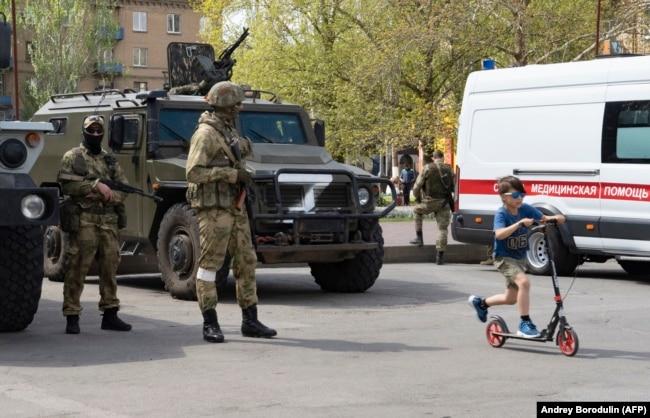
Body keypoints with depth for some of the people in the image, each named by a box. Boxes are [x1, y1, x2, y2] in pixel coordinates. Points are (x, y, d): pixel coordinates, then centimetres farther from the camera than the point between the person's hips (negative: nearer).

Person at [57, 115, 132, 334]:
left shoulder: (110, 160, 17)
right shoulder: (72, 157, 4)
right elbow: (67, 184, -11)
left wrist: (107, 195, -10)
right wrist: (96, 185, -17)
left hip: (109, 223, 5)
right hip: (83, 221, -5)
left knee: (110, 268, 6)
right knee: (77, 270, -5)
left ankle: (110, 314, 13)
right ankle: (72, 316, 0)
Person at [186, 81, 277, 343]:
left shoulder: (228, 131, 16)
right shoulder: (206, 134, -12)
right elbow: (193, 172, -20)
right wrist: (232, 174, -20)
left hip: (234, 206, 9)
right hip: (213, 207, -9)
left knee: (246, 262, 8)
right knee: (210, 264, -4)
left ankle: (250, 321, 14)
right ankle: (210, 325, 0)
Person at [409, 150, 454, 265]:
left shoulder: (428, 168, -5)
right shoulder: (448, 169, 5)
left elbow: (417, 186, -4)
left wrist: (418, 199, 13)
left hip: (429, 202, -2)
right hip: (444, 204, 2)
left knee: (417, 210, 28)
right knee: (443, 229, 8)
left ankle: (419, 238, 22)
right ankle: (440, 256, 5)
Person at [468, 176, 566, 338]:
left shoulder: (525, 209, -3)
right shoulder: (501, 214, -19)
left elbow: (544, 218, -1)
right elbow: (499, 234, -36)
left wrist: (555, 218, -23)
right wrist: (520, 223, -44)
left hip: (520, 258, 7)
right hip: (504, 258, -7)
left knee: (511, 298, 17)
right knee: (524, 282, -30)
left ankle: (480, 302, 42)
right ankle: (525, 324, -22)